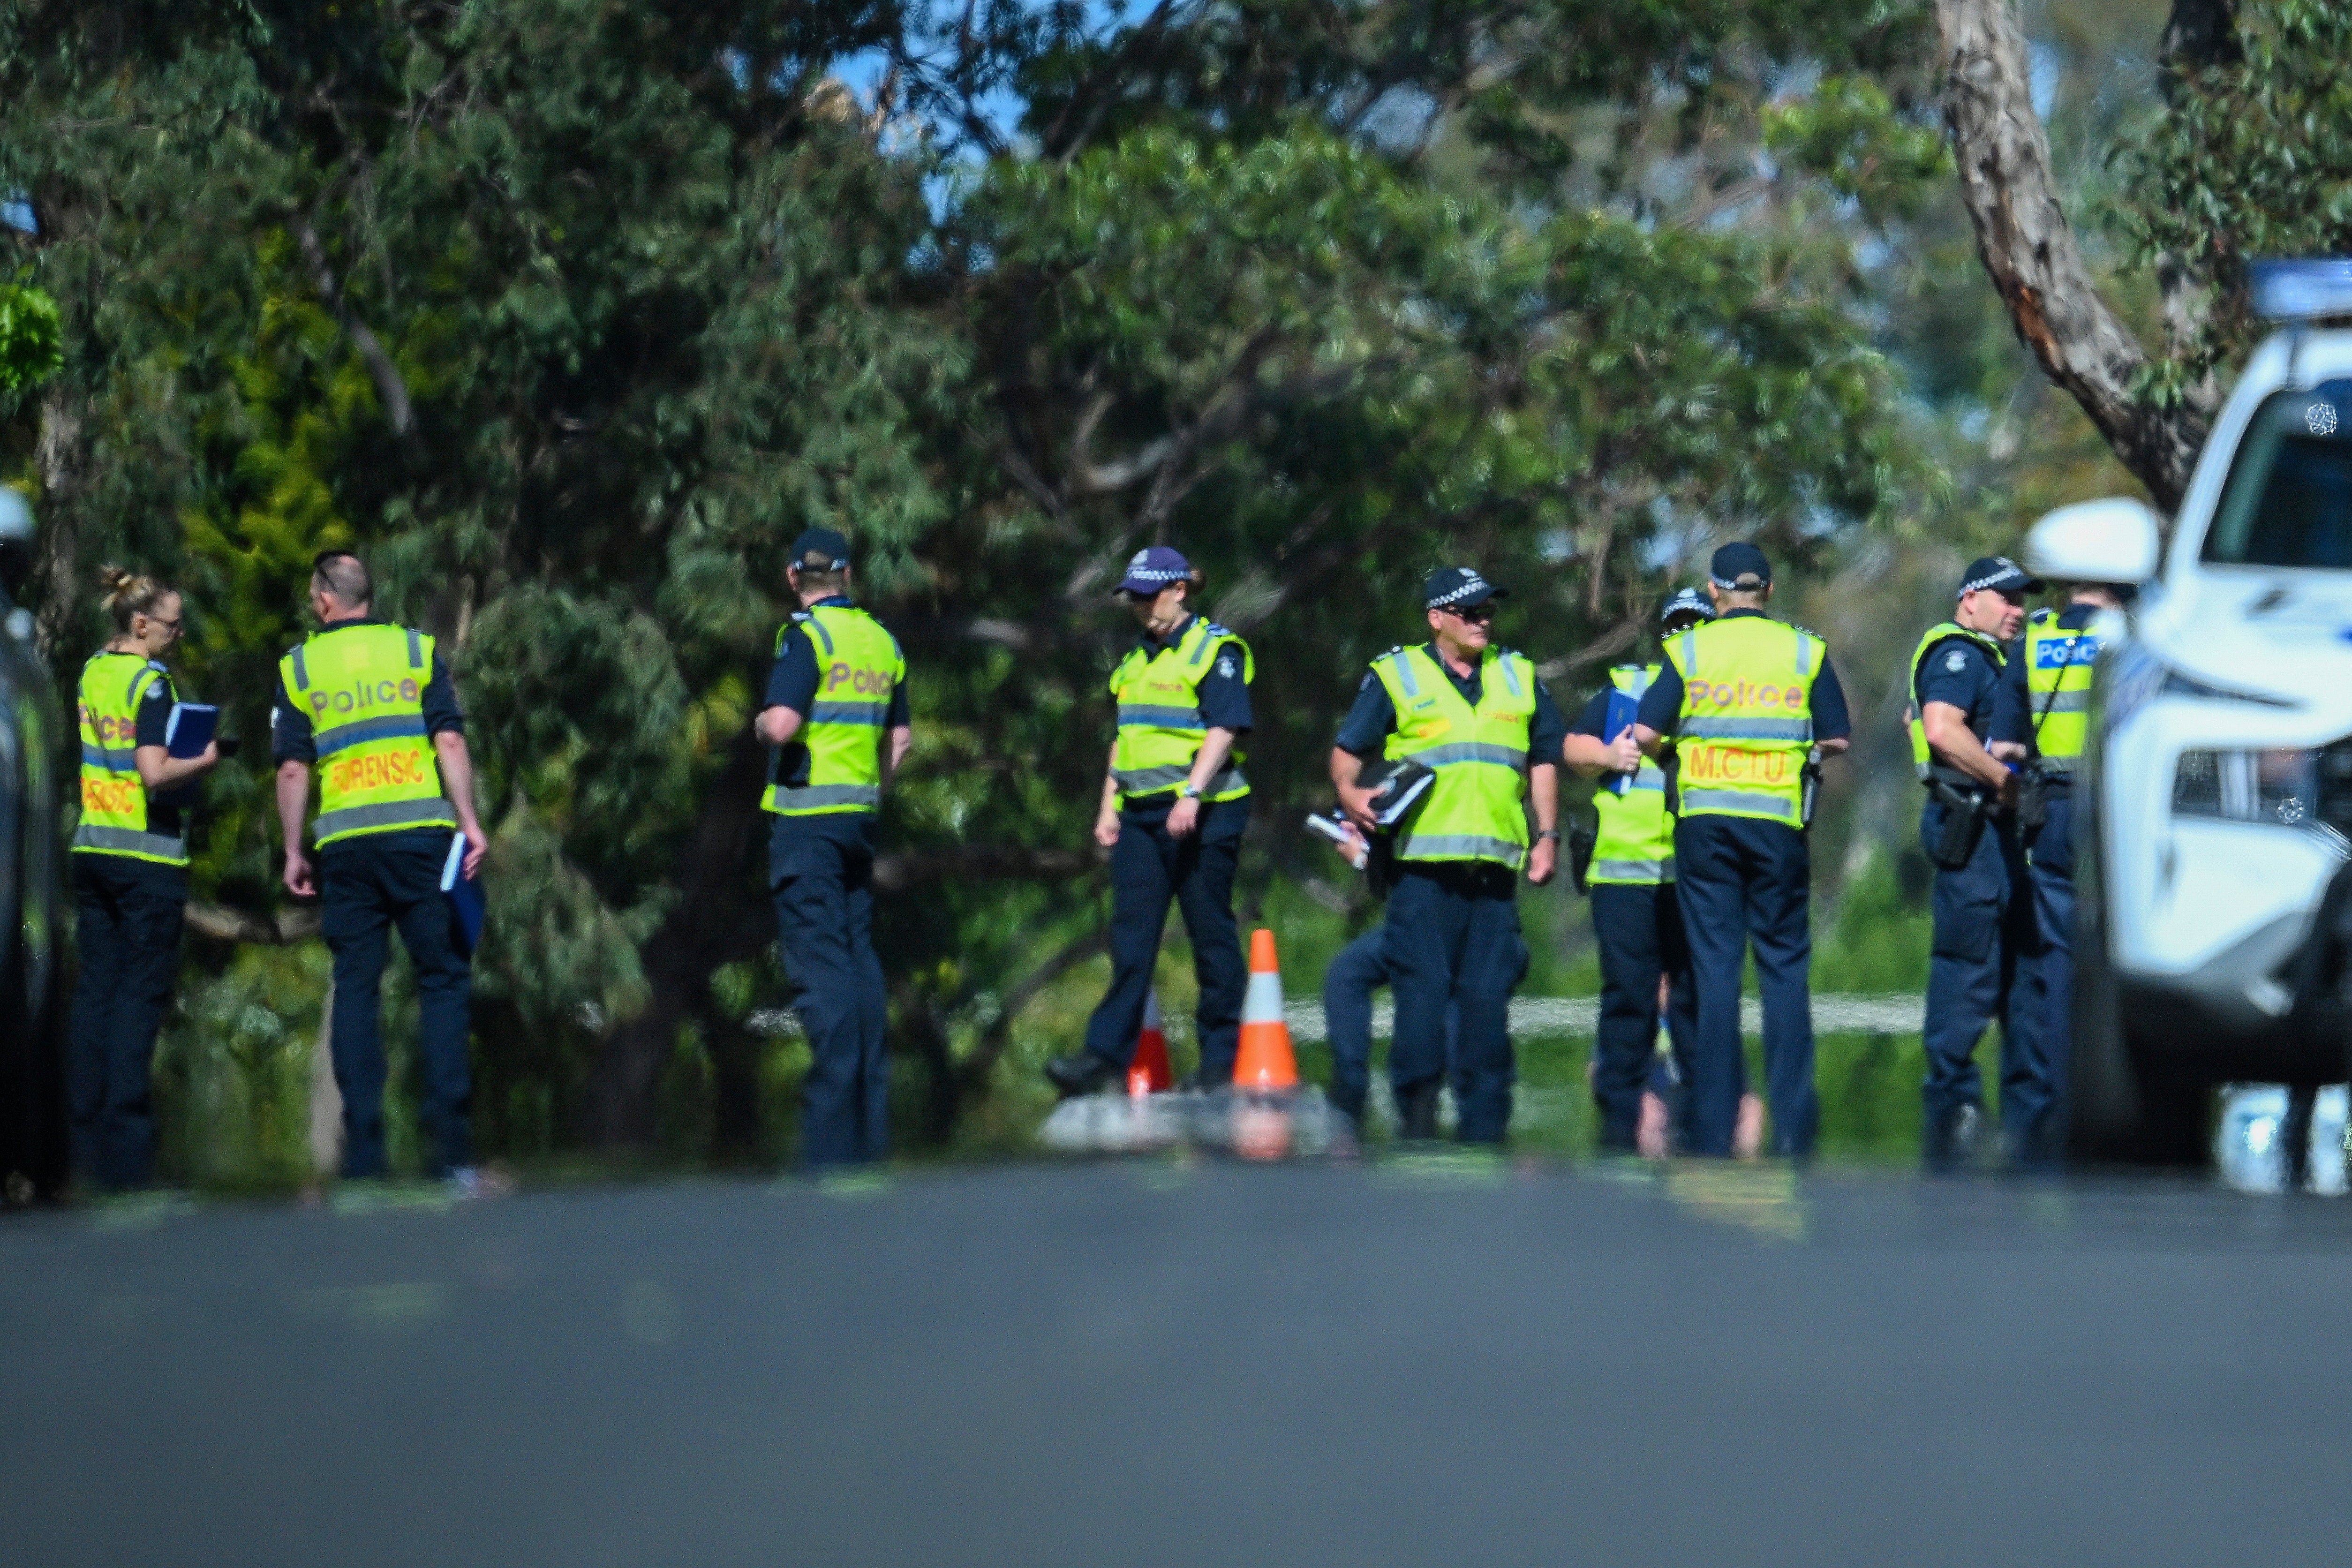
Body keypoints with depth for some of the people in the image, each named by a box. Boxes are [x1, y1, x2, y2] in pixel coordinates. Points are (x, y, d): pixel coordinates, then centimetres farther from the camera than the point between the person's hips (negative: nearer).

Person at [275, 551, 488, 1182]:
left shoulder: (299, 667, 7)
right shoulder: (418, 650, 7)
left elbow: (293, 768, 3)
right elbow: (449, 741, -3)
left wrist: (293, 852, 9)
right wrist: (471, 823, -2)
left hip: (345, 845, 1)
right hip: (420, 833, -1)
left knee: (355, 988, 5)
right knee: (443, 977, 3)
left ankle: (363, 1157, 1)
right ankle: (451, 1149, -6)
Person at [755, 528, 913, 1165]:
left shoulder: (807, 635, -10)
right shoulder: (881, 641, 13)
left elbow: (782, 724, -22)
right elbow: (900, 737, 21)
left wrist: (762, 721, -1)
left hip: (807, 818, -7)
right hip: (859, 817, 7)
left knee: (819, 960, -9)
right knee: (860, 956, 11)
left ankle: (833, 1137, -15)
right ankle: (872, 1130, 11)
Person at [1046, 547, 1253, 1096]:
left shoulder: (1216, 650, -5)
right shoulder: (1136, 660, 19)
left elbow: (1224, 730, -14)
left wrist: (1191, 794, -24)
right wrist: (1109, 808, 17)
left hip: (1203, 813, -7)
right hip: (1141, 814, 7)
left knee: (1210, 936, -1)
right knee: (1130, 937, -1)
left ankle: (1220, 1060, 6)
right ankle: (1107, 1055, -7)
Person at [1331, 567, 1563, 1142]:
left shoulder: (1519, 678, 19)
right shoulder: (1396, 677, 7)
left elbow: (1544, 762, 25)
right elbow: (1347, 753, 7)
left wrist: (1547, 836, 16)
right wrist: (1351, 793, -14)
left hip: (1495, 869, 3)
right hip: (1423, 866, -3)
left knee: (1488, 997, 2)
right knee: (1422, 991, -9)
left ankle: (1483, 1126, 7)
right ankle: (1417, 1122, -5)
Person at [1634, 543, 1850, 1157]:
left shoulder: (1688, 651, 3)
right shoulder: (1805, 652, 5)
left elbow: (1646, 733, -3)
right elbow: (1836, 741, 3)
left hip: (1705, 822, 0)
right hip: (1779, 822, 0)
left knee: (1714, 964, 2)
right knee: (1784, 966, 5)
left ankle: (1714, 1128, 0)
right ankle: (1792, 1123, -1)